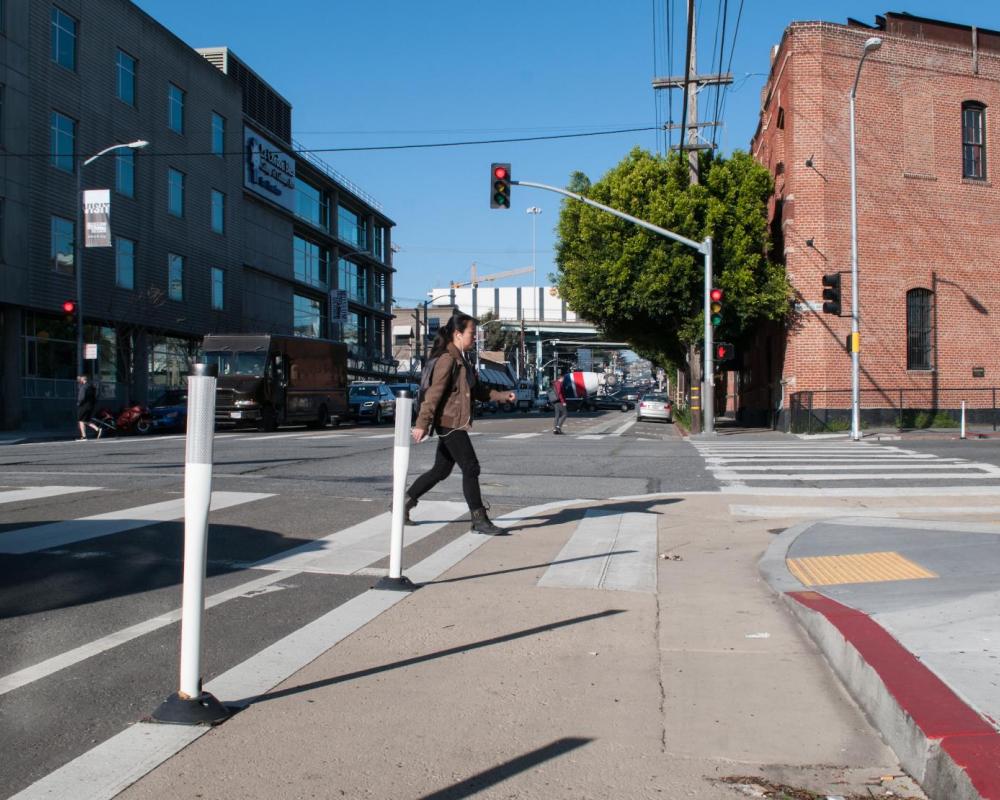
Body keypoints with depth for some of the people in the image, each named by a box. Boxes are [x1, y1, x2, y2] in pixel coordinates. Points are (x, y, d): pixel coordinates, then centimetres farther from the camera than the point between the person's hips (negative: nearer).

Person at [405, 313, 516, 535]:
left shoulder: (462, 360, 17)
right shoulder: (447, 359, -14)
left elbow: (476, 390, 22)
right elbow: (434, 392, -19)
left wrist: (502, 396, 11)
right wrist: (422, 423, -22)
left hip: (454, 424, 10)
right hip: (450, 423, -10)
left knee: (441, 470, 15)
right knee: (470, 468, -7)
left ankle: (403, 503, 24)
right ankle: (480, 520, -1)